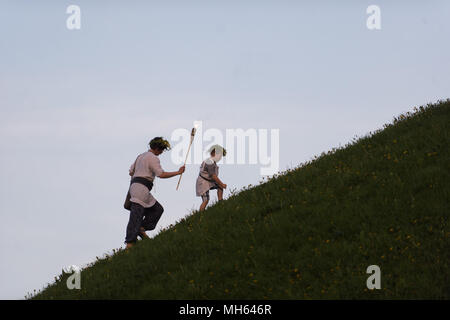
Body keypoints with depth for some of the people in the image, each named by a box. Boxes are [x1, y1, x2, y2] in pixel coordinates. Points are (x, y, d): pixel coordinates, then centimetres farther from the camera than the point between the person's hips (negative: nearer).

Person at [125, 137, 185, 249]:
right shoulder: (153, 158, -7)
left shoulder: (141, 156, 22)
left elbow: (131, 171, 27)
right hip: (142, 188, -10)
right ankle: (130, 242, -23)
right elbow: (161, 174, -14)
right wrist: (178, 172, -7)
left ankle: (141, 228, -1)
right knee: (136, 215, -16)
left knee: (157, 209, 13)